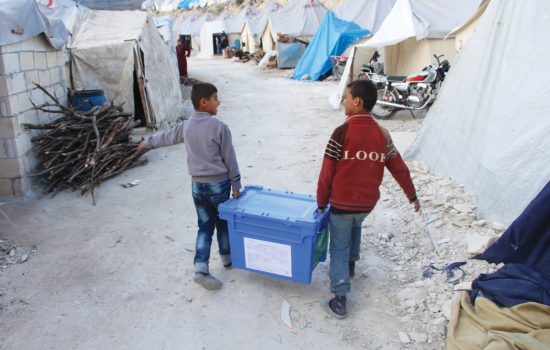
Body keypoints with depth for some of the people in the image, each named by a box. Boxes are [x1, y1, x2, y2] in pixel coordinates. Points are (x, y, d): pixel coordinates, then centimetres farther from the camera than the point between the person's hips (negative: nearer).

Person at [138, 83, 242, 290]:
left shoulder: (186, 126, 2)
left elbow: (166, 137, 20)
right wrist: (236, 184, -1)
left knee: (205, 226, 10)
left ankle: (201, 268, 2)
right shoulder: (220, 127, -13)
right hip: (218, 184, -4)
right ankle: (227, 257, 34)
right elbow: (229, 159, -10)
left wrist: (147, 143, 40)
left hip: (197, 185, 4)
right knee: (223, 223, 16)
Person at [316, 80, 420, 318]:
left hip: (342, 203, -5)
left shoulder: (342, 132, -17)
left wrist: (321, 202, -1)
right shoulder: (382, 134, -1)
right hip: (368, 202, 5)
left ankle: (339, 300, 9)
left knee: (339, 248, 8)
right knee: (355, 226, 34)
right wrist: (412, 196, 19)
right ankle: (350, 264, 48)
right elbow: (399, 167, 6)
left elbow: (327, 172, -14)